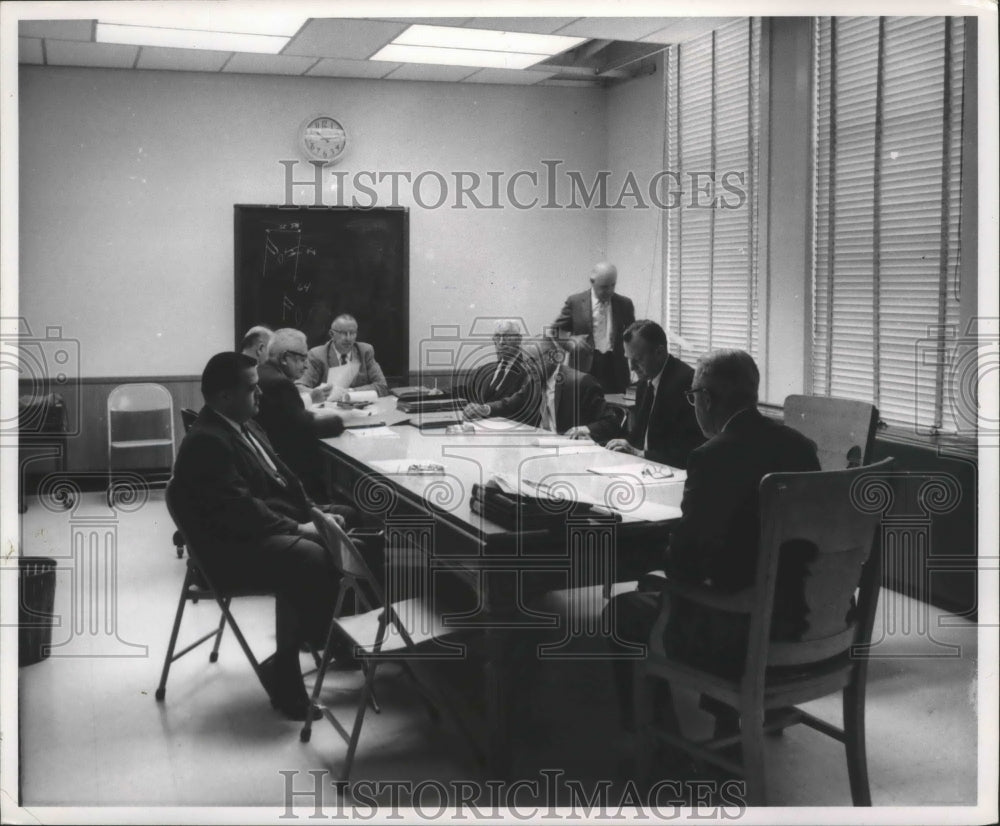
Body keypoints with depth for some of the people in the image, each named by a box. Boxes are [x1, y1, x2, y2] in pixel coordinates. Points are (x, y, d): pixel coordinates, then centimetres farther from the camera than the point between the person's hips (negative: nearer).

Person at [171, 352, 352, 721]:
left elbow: (280, 476, 18)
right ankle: (284, 670, -15)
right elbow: (240, 508, -25)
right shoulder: (206, 442, -18)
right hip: (234, 546, -10)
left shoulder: (244, 425, 13)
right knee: (311, 559, -29)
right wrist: (299, 528, -22)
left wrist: (314, 512, 4)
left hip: (270, 526, 10)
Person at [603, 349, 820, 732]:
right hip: (807, 614, 8)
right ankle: (722, 727, 42)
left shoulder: (713, 458, -20)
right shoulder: (800, 444, 3)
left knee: (620, 614, 14)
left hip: (747, 633, -8)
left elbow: (681, 564, -15)